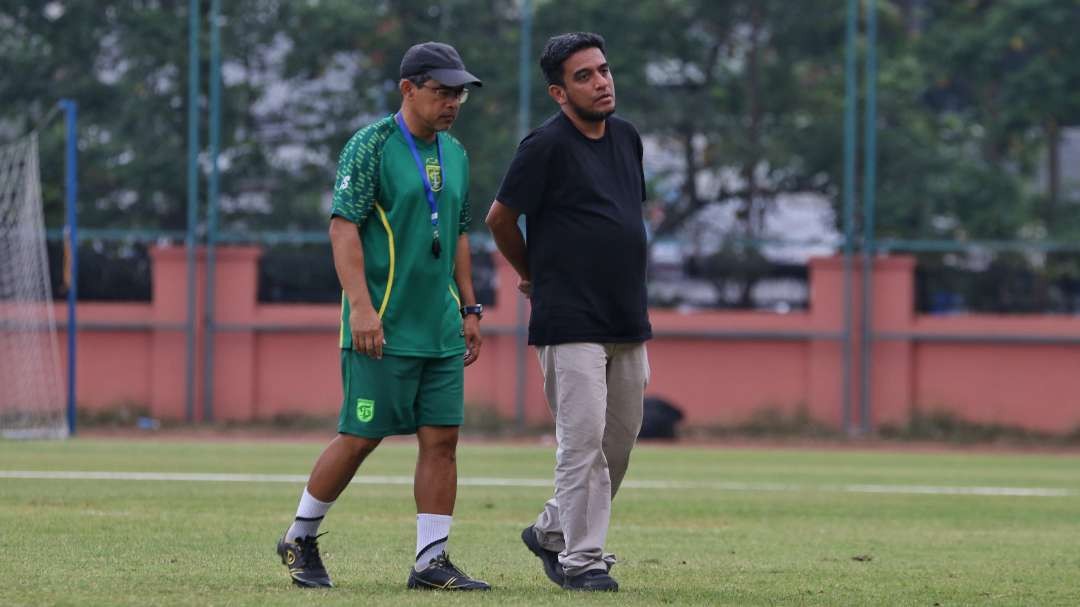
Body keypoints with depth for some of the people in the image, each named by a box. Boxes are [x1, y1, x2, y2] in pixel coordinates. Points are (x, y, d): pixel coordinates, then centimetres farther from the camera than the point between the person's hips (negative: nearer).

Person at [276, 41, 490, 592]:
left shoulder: (454, 154, 14)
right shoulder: (371, 146, -8)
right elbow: (343, 226, -14)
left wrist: (469, 309, 18)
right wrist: (361, 305, -22)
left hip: (441, 331, 7)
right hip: (382, 329, -7)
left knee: (441, 438, 1)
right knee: (360, 438, -3)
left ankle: (431, 561, 3)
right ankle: (300, 538, 14)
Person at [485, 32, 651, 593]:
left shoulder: (627, 138, 11)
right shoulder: (547, 145, -11)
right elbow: (500, 218, -4)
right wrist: (534, 274, 12)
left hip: (627, 320, 7)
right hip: (570, 321, -7)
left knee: (621, 439, 11)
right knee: (584, 438, -10)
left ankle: (552, 532, 27)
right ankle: (582, 560, -4)